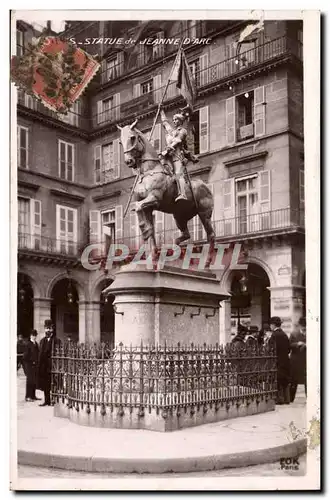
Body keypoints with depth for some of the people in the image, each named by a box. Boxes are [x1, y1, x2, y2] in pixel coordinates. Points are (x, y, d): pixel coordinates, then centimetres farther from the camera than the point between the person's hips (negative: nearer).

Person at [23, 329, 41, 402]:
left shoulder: (36, 344, 13)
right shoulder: (28, 344, -10)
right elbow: (25, 356, -12)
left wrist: (37, 362, 6)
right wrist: (31, 362, -10)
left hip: (35, 365, 7)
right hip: (29, 365, -7)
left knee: (35, 381, 9)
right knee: (30, 380, -5)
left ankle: (33, 396, 16)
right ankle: (28, 396, 1)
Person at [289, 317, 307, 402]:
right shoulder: (294, 334, 6)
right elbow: (290, 346, 0)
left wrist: (305, 345, -16)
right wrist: (297, 344, -16)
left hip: (306, 361, -1)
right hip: (295, 361, 1)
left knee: (307, 381, -3)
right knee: (293, 381, 8)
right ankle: (291, 398, 17)